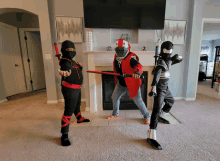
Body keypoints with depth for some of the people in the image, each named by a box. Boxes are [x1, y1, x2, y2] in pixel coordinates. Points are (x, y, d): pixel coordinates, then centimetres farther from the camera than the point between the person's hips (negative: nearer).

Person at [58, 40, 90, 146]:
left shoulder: (71, 61, 13)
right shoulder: (65, 61, -18)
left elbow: (77, 72, 19)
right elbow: (67, 68, -43)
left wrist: (80, 67, 1)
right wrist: (65, 73, -66)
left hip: (76, 88, 10)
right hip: (70, 90, -10)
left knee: (77, 105, 28)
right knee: (68, 111, -6)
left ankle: (79, 119, 53)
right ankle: (64, 135, 6)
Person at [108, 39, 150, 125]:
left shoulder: (131, 57, -19)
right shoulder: (116, 57, 3)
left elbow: (138, 65, -38)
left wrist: (137, 72, -59)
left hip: (131, 84, -7)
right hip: (120, 83, 7)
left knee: (138, 100, 2)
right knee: (114, 97, 15)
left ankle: (146, 116, 28)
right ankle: (115, 114, 40)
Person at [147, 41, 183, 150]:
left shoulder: (169, 60, 10)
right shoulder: (160, 62, -18)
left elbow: (180, 59, 19)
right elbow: (156, 74, -34)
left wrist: (177, 57, -7)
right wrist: (153, 88, -49)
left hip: (165, 89, 10)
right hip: (159, 89, -10)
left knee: (170, 102, 30)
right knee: (157, 110, -16)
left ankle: (161, 117, 51)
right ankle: (151, 137, -16)